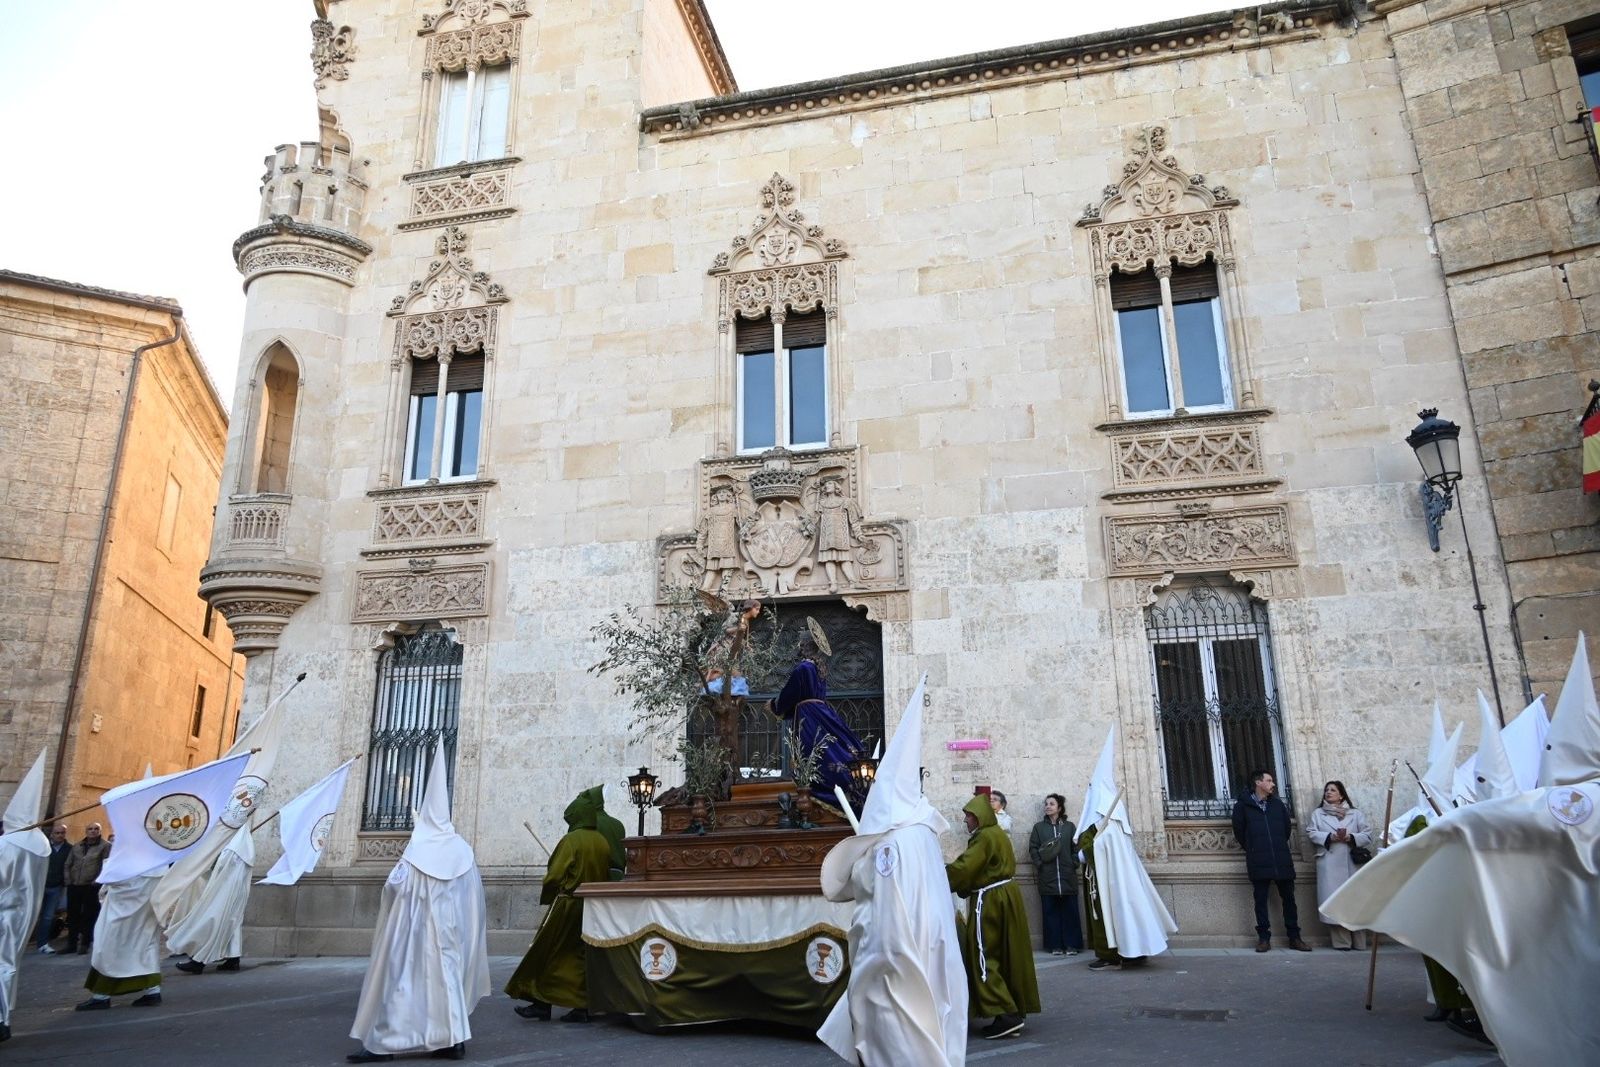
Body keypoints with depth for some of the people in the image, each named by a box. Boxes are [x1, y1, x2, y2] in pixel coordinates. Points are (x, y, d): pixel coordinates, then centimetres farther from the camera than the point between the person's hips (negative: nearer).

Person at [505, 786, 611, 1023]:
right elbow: (604, 874, 9)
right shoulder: (603, 843, 4)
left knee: (548, 953, 7)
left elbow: (555, 874, -14)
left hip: (567, 904, -6)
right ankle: (582, 1007, 8)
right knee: (580, 955, 11)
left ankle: (542, 1002, 11)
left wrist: (547, 899, 1)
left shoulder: (571, 840, -14)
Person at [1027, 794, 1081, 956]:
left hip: (1067, 876, 0)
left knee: (1070, 911, -1)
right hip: (1047, 877, 0)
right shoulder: (1039, 827, 10)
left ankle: (1071, 944, 5)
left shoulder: (1069, 826, 10)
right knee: (1051, 911, 0)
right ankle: (1055, 945, 4)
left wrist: (1074, 864, -4)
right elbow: (1033, 848, 5)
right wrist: (1039, 864, -6)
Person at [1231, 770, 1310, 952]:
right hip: (1259, 862, -3)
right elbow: (1239, 831, 4)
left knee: (1288, 898, 6)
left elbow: (1287, 827, 19)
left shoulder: (1277, 804, 12)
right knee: (1261, 900, 0)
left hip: (1282, 860, 3)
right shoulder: (1243, 805, 1)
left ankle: (1294, 937, 14)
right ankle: (1264, 938, 5)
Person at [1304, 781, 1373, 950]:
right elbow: (1311, 833, 2)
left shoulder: (1355, 813, 14)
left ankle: (1358, 941, 7)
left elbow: (1367, 834, 5)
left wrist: (1351, 838, -12)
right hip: (1329, 865, 0)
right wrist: (1329, 837, -13)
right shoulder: (1317, 814, 14)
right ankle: (1342, 942, -4)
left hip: (1351, 863, 1)